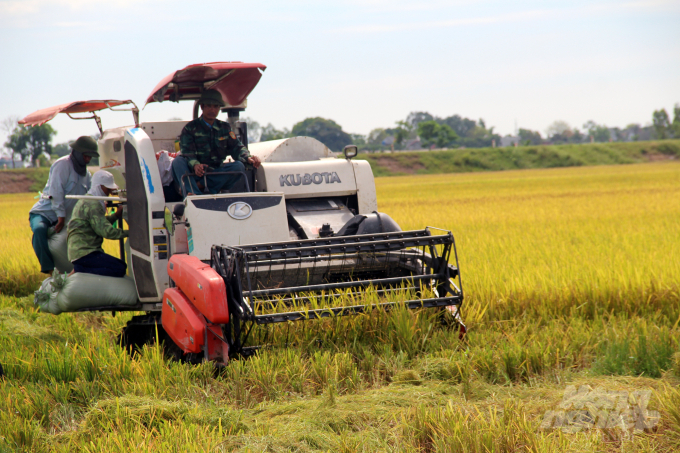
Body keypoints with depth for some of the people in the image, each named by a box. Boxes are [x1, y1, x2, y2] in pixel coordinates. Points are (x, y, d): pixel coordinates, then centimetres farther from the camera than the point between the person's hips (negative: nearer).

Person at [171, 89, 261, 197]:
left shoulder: (225, 127, 15)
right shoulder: (190, 128, 2)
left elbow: (237, 148, 7)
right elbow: (187, 153, -10)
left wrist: (248, 158, -16)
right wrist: (195, 165, -33)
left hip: (216, 173, 3)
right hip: (195, 174, -3)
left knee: (239, 166, -23)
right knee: (178, 161, -31)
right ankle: (192, 194, -50)